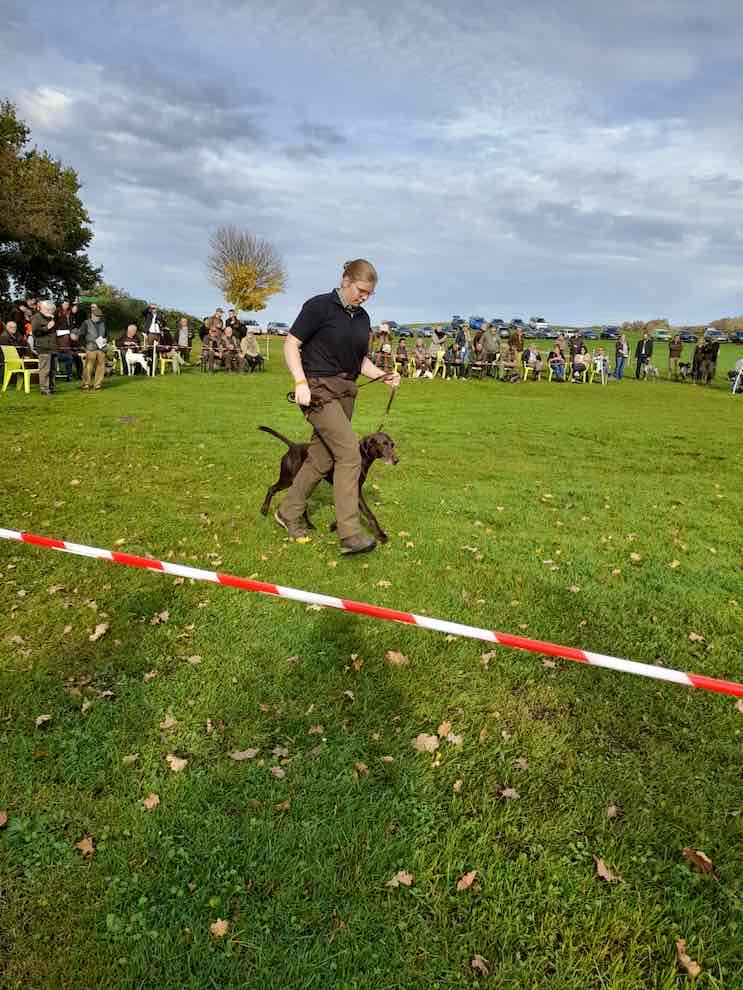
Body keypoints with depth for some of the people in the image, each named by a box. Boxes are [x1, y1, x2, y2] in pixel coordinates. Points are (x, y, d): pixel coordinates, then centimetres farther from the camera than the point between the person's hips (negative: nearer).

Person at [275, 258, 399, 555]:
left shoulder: (362, 318, 13)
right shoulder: (319, 306, -7)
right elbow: (291, 345, -8)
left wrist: (383, 376, 2)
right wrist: (300, 382, -20)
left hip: (346, 391, 8)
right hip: (319, 389, -7)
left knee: (321, 458, 10)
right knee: (350, 452, -17)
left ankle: (288, 513, 27)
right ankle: (350, 534, -16)